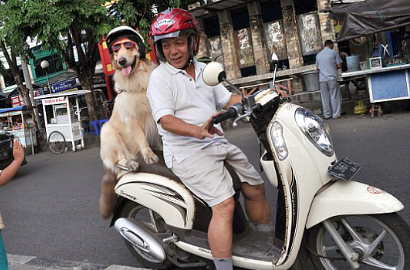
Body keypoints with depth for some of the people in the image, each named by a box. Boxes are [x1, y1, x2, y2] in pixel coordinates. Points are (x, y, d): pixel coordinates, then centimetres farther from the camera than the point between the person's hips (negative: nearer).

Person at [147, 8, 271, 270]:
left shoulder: (203, 69, 14)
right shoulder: (160, 77, -7)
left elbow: (228, 99, 17)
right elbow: (165, 119, -19)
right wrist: (198, 131, -36)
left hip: (219, 143, 8)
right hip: (188, 152, -7)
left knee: (256, 188, 12)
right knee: (224, 204, -22)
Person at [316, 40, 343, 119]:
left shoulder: (318, 55, 12)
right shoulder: (334, 52, -1)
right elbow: (339, 65, -2)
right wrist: (334, 66, 17)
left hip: (322, 79, 4)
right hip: (332, 78, -4)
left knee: (325, 98, 7)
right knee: (335, 97, 1)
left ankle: (327, 114, 11)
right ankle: (336, 114, 2)